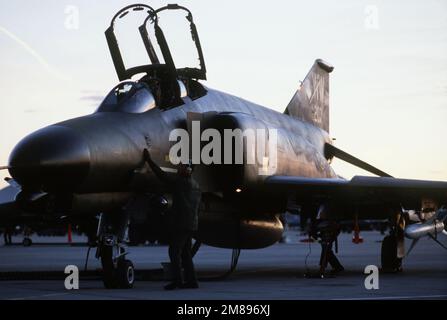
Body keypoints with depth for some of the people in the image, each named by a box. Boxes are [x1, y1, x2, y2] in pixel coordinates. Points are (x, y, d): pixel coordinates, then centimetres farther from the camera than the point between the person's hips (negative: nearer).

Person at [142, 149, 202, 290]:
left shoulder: (180, 182, -10)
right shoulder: (196, 186, 16)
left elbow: (161, 175, -10)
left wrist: (149, 159, -4)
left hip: (180, 224, -9)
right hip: (191, 224, 9)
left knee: (174, 252, -6)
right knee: (185, 253, 12)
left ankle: (177, 280, -12)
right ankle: (191, 280, 10)